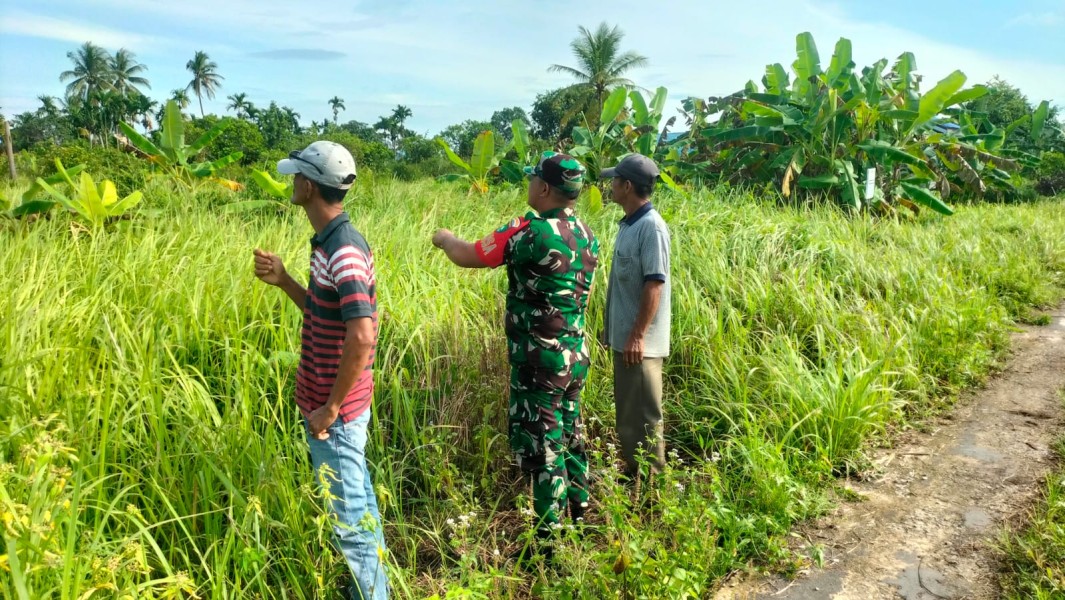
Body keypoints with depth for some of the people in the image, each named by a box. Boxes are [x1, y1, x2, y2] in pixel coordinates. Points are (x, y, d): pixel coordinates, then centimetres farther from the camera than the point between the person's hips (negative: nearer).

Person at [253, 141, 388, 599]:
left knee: (350, 517, 4)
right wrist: (283, 282, 7)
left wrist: (330, 409, -23)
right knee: (359, 505, 22)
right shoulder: (330, 243, 8)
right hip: (335, 404, 10)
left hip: (336, 413, -10)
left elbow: (361, 337, -31)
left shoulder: (344, 253, -23)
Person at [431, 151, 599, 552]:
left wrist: (444, 239, 9)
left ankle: (550, 540, 12)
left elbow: (466, 256, -13)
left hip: (539, 360, -8)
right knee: (569, 436, 21)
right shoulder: (585, 233, 5)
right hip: (575, 356, 8)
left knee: (539, 445, 2)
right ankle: (578, 514, 35)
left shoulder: (530, 232, -20)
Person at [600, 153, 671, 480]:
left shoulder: (651, 227, -18)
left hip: (639, 340, -9)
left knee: (643, 415, 2)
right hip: (622, 336, 9)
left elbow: (654, 285, -21)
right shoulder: (628, 223, 10)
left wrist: (638, 335, -22)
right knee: (626, 411, 18)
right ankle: (632, 470, 31)